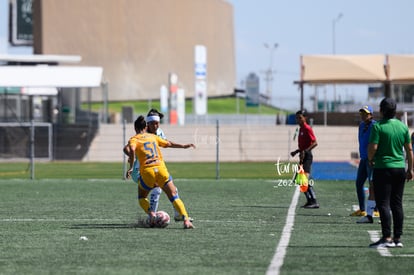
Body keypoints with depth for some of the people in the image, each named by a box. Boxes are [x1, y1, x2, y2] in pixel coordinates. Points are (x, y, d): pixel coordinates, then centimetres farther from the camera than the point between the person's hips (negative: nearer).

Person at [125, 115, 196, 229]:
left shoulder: (133, 139, 8)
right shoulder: (153, 136, 20)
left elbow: (132, 150, -14)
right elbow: (168, 144, 33)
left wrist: (131, 167, -13)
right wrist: (183, 146, 47)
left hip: (147, 171, -2)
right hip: (161, 168, 2)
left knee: (142, 197, 22)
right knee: (174, 197, 3)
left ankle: (150, 212, -7)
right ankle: (186, 220, -16)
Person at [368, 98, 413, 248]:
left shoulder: (378, 126, -11)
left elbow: (373, 147, -16)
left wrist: (370, 159, 4)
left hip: (383, 169, -5)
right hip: (400, 168, 5)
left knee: (383, 204, -6)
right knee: (397, 204, 9)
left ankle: (387, 238, -14)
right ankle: (397, 239, 10)